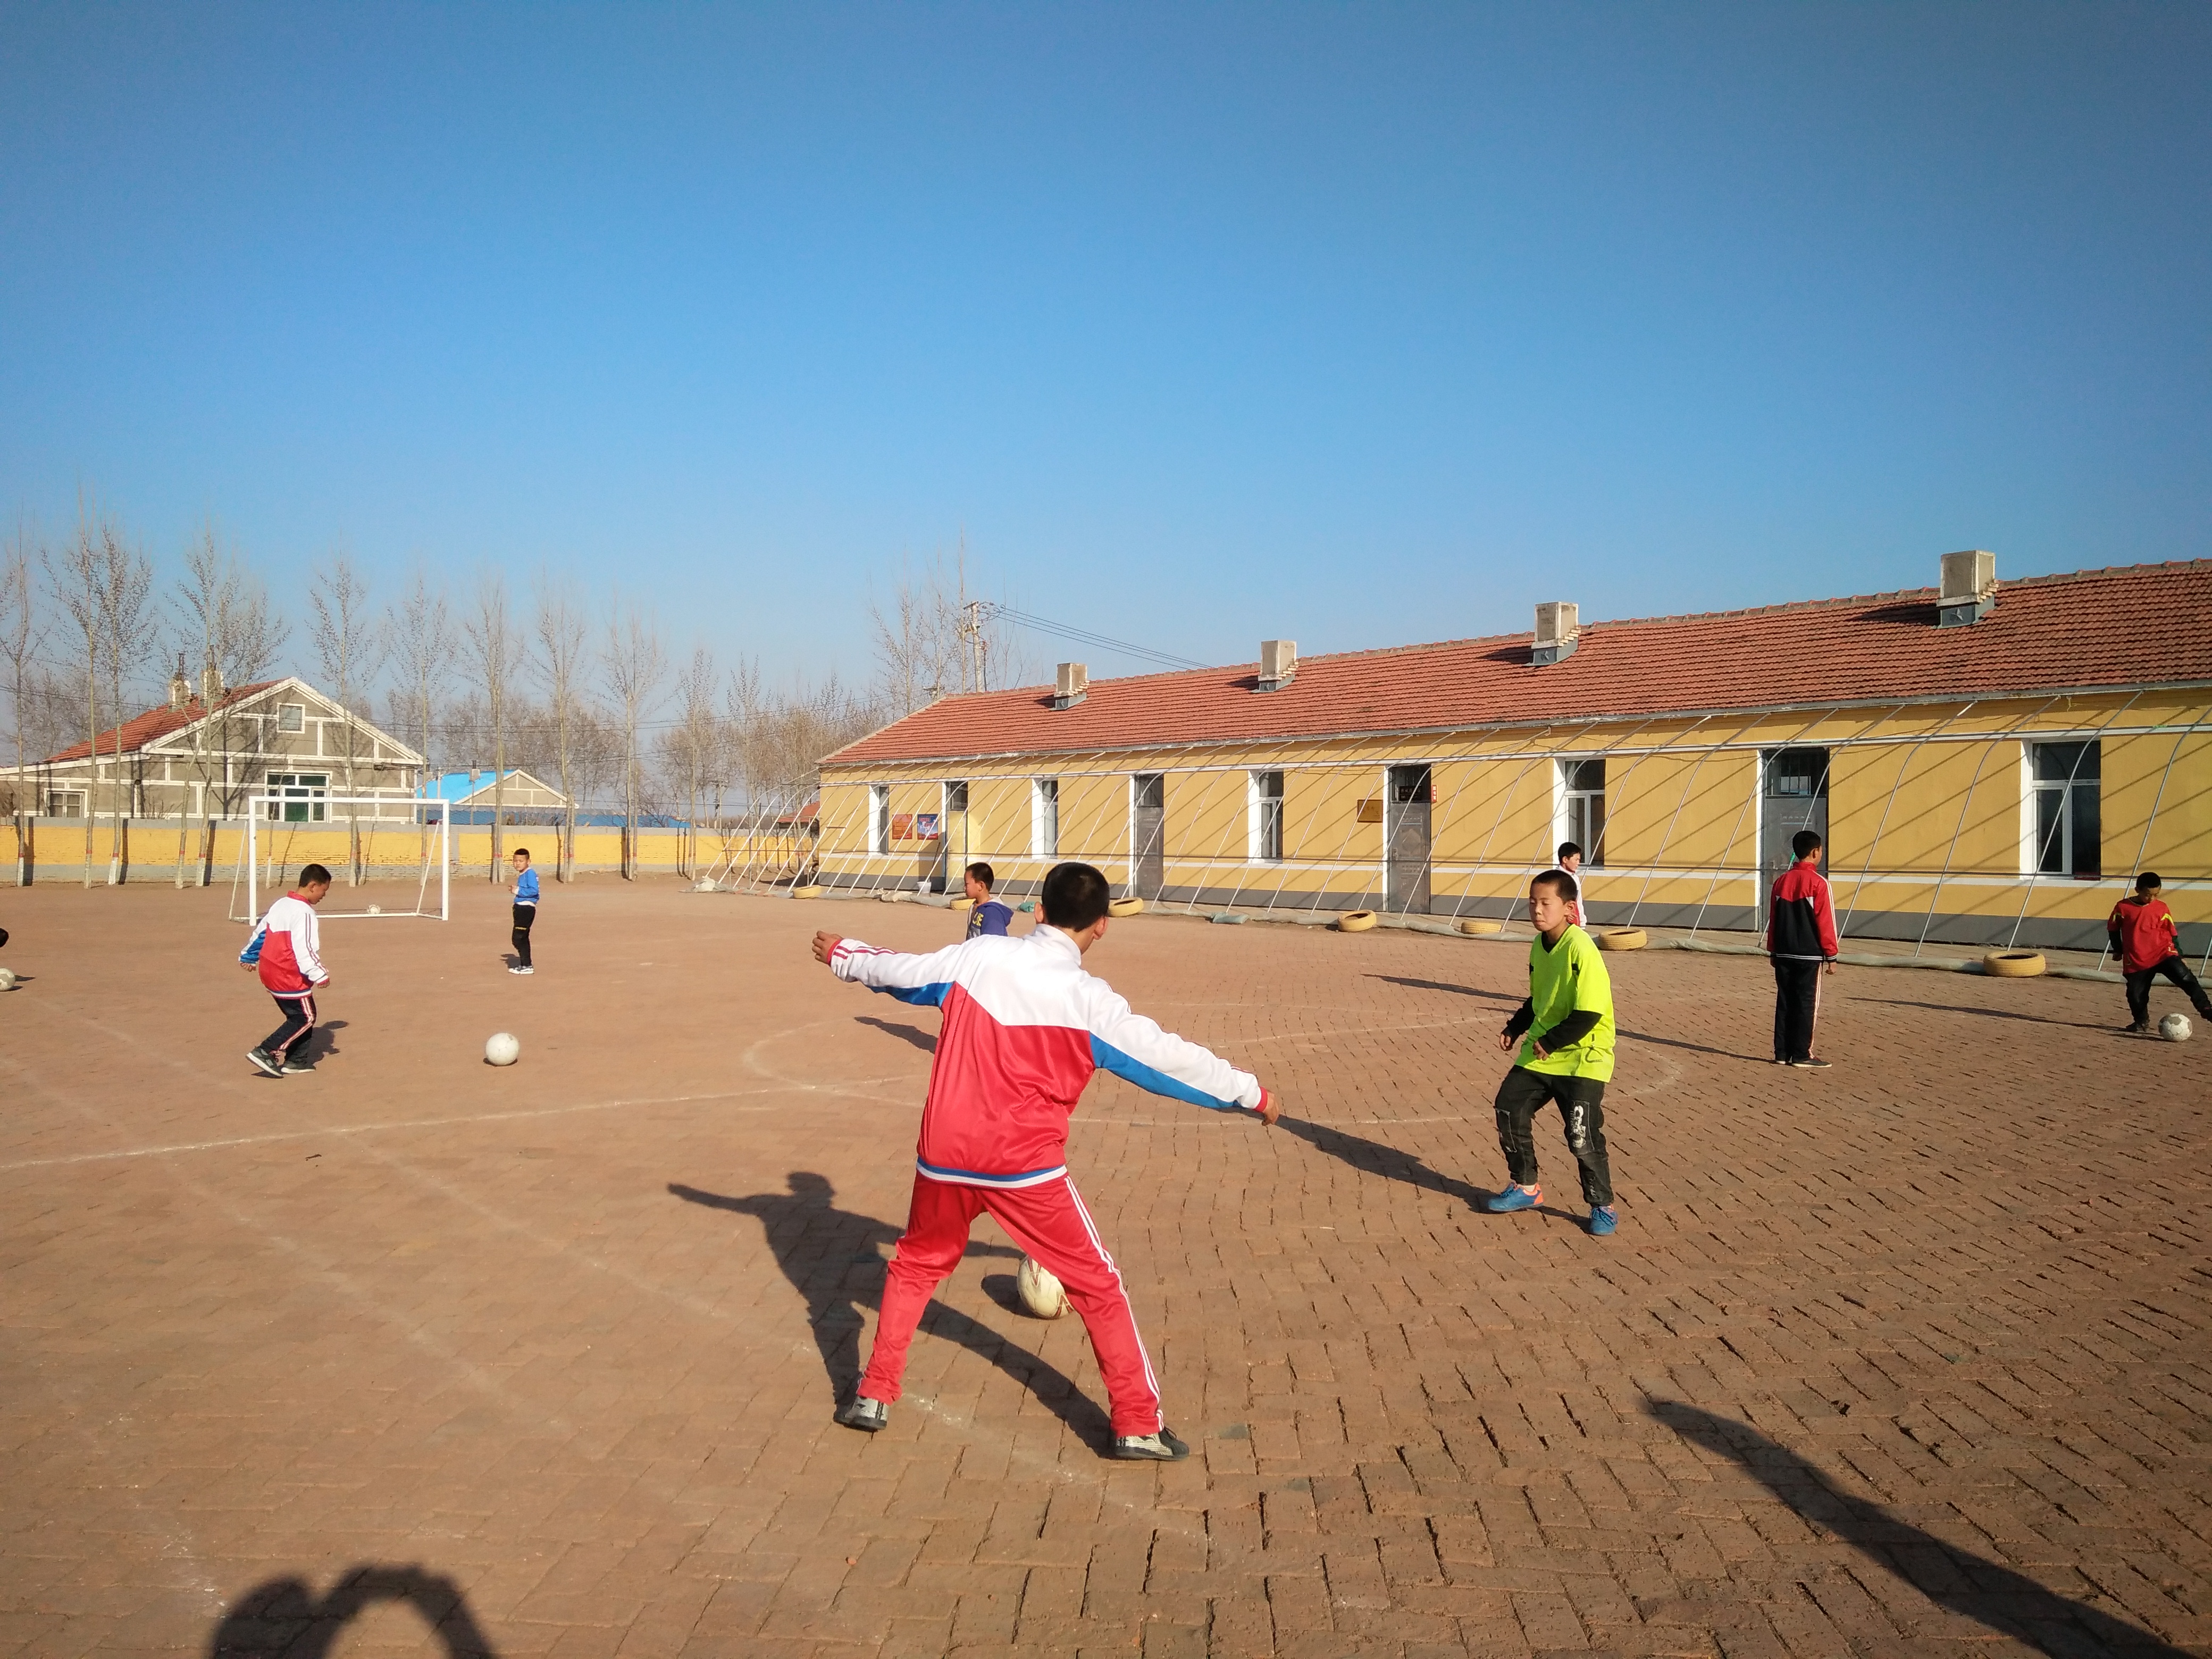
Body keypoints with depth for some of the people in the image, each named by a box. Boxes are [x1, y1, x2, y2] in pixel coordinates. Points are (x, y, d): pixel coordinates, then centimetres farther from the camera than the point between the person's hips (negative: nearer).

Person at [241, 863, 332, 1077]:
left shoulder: (280, 905, 11)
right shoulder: (304, 913, -18)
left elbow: (260, 932, 21)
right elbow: (304, 949, -24)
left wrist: (248, 957, 33)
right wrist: (319, 975, -21)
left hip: (269, 972, 10)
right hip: (289, 977, -10)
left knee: (298, 1016, 16)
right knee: (305, 1018, -2)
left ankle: (295, 1061, 16)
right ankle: (264, 1052, -7)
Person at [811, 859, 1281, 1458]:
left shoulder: (978, 955, -1)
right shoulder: (1089, 1001, -10)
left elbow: (900, 971, 15)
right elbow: (1168, 1058, -4)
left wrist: (841, 955, 35)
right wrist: (1253, 1094, 8)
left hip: (944, 1156, 3)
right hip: (1026, 1167, -3)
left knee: (916, 1264, 27)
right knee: (1097, 1286, 11)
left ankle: (873, 1396, 29)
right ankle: (1138, 1426, 12)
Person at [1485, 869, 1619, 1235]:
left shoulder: (1581, 950, -22)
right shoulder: (1539, 946, 5)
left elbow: (1589, 1014, -24)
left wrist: (1550, 1042, -18)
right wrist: (1514, 1029, 9)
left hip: (1583, 1057, -8)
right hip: (1540, 1053, 8)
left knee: (1582, 1134, -13)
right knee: (1510, 1109, 7)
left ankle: (1603, 1206, 8)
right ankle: (1525, 1188, 25)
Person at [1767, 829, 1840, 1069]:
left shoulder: (1781, 881, 6)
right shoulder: (1818, 883, -11)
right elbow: (1826, 923, -11)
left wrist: (1773, 951, 19)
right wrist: (1831, 955, -4)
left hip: (1783, 953, 6)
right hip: (1809, 955, -6)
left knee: (1784, 1003, 9)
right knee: (1806, 1004, 0)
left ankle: (1782, 1053, 11)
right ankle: (1802, 1055, 1)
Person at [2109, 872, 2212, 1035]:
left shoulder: (2161, 908, 1)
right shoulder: (2123, 907, -4)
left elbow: (2173, 934, 11)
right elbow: (2113, 928, 12)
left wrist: (2179, 956, 12)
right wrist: (2118, 950, 14)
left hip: (2164, 954, 0)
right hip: (2136, 960, 0)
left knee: (2186, 979, -18)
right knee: (2136, 994, 1)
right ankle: (2141, 1022, 24)